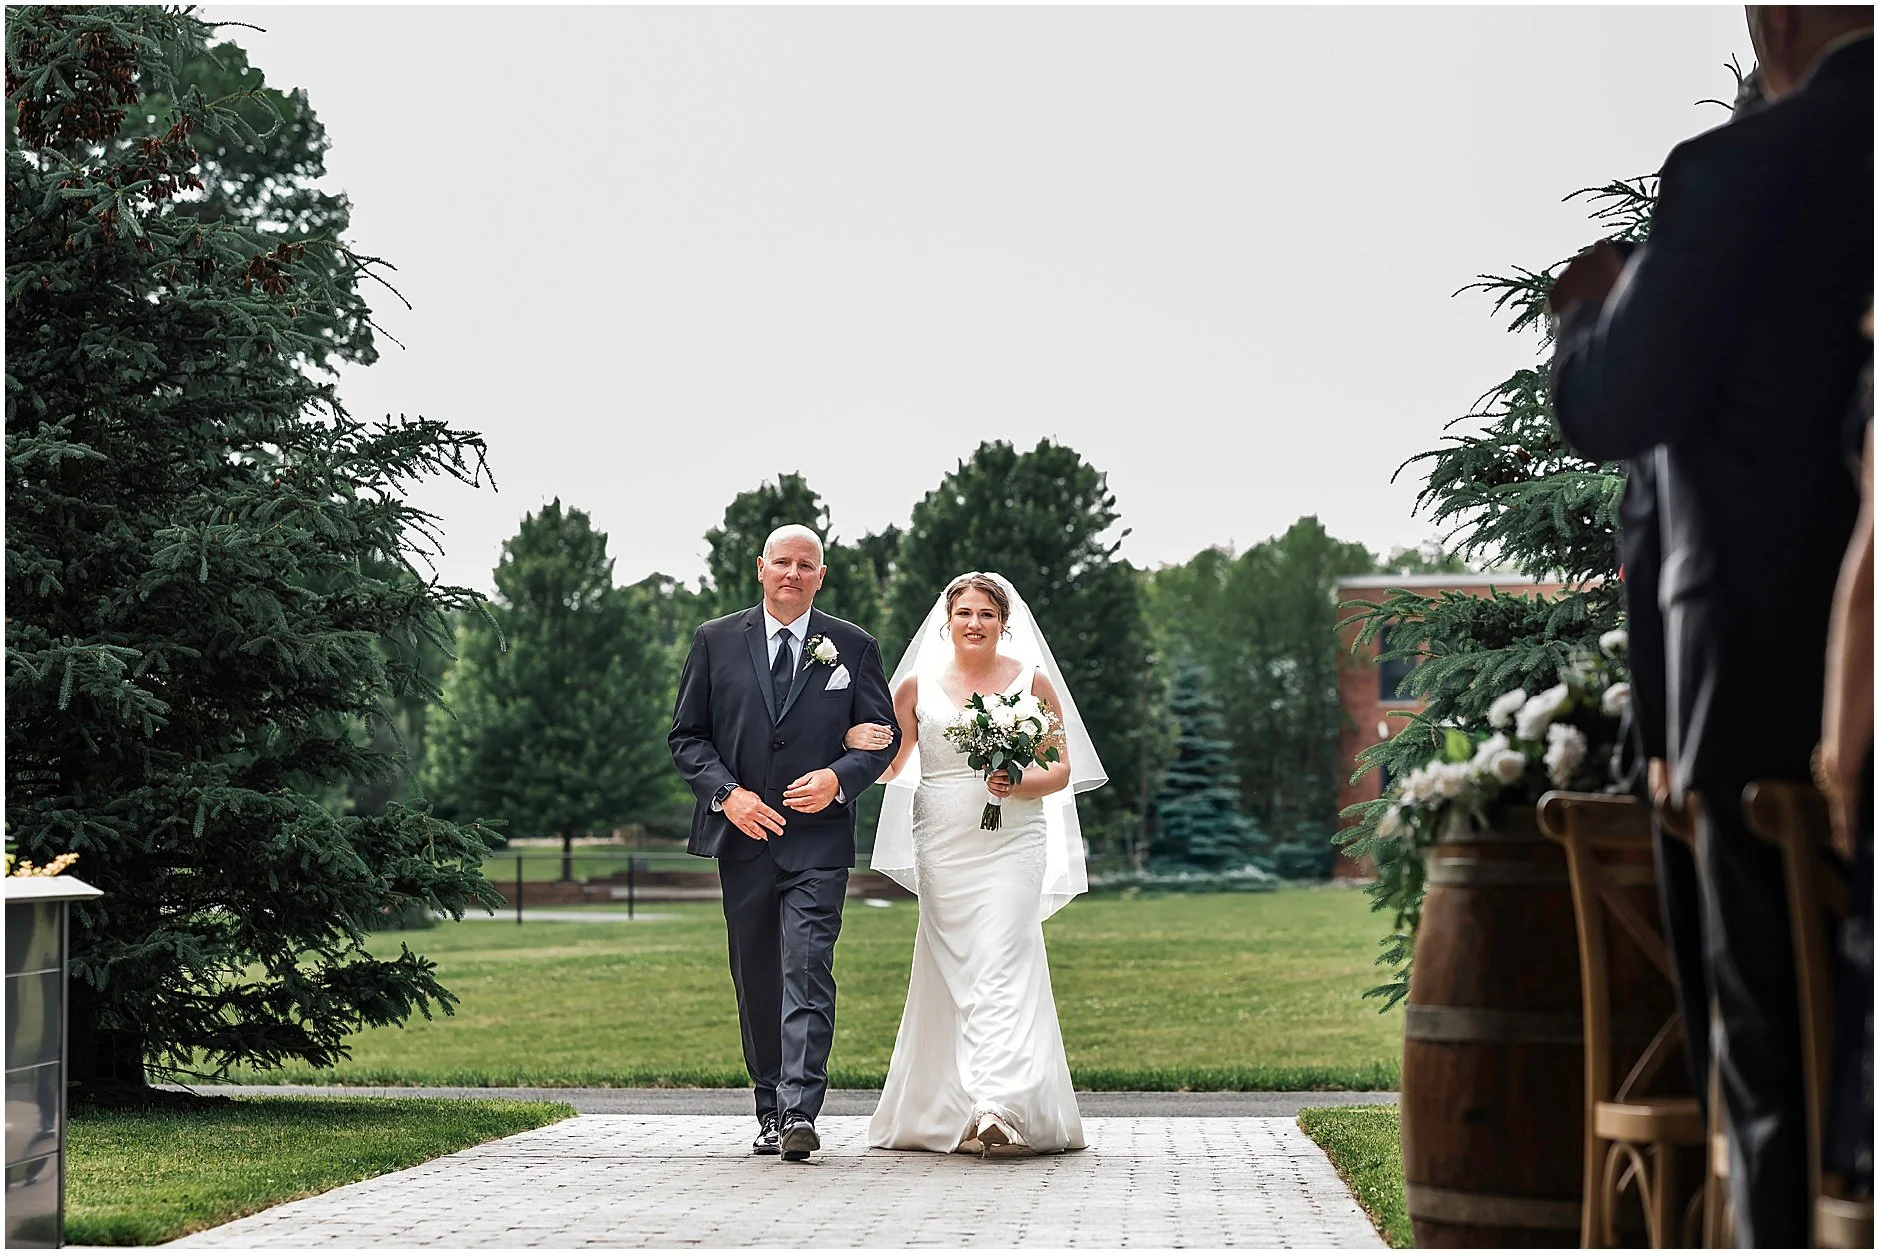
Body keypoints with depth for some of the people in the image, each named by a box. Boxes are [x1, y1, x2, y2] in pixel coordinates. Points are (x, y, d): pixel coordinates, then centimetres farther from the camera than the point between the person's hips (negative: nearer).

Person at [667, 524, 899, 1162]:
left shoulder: (853, 647, 6)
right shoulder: (715, 641, 7)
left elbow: (883, 737, 7)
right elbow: (686, 737, 7)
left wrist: (838, 778, -12)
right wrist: (727, 793, -9)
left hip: (818, 839, -2)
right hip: (743, 836, 2)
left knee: (807, 971, -14)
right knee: (756, 980, 8)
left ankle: (799, 1111, -20)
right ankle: (770, 1113, 18)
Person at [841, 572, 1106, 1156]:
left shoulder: (1033, 681, 5)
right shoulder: (918, 685, 9)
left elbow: (1062, 769, 5)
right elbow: (889, 766, 11)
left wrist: (1020, 784, -15)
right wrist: (859, 745, -12)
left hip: (1012, 843, -2)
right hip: (942, 848, 2)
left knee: (1000, 969, -15)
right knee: (952, 973, 3)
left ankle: (998, 1108, -24)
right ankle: (953, 1112, 10)